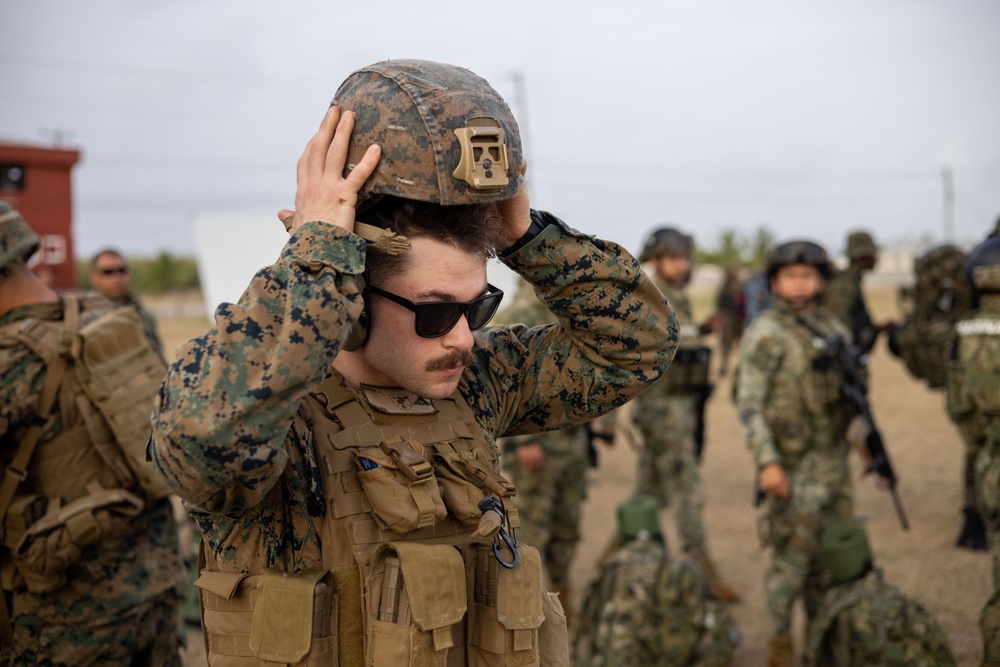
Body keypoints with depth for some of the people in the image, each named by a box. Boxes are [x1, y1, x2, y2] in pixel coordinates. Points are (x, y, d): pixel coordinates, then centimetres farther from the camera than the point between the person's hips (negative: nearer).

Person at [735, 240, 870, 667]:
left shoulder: (834, 329, 10)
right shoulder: (766, 333, -11)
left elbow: (851, 393, 17)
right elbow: (749, 403, -15)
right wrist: (767, 462, -23)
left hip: (833, 459, 7)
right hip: (792, 466, -7)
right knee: (792, 556, -2)